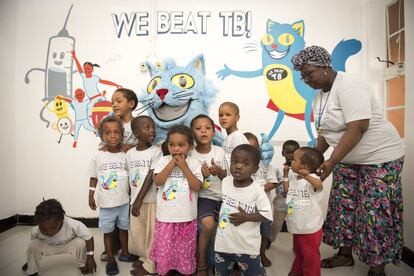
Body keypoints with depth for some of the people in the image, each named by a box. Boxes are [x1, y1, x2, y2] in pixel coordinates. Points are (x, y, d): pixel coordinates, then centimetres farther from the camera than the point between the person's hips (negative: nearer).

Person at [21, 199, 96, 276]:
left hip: (69, 245, -1)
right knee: (33, 245, -25)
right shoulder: (36, 231, -29)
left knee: (80, 242, -32)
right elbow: (32, 247, -5)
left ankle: (82, 265, -1)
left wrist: (90, 257, -33)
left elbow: (89, 237, -28)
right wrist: (30, 261, 9)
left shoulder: (74, 225, -40)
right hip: (48, 247, 2)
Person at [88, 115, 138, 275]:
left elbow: (131, 177, 0)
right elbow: (93, 178, 2)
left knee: (124, 228, 17)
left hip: (124, 202, 1)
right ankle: (110, 259, 30)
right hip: (106, 203, -1)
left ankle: (124, 253, 38)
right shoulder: (98, 156, -7)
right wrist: (91, 196, 1)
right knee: (108, 231, 13)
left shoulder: (125, 156, -6)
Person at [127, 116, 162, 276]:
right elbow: (130, 177, 9)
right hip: (135, 200, 5)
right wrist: (134, 199, 8)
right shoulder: (130, 153, 4)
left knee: (151, 232, 5)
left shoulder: (156, 151, -11)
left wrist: (139, 200, -17)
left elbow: (151, 177, -15)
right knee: (136, 231, 16)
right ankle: (145, 257, 38)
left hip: (151, 199, -5)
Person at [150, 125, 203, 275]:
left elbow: (197, 186, -13)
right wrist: (172, 164, -16)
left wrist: (184, 167, -16)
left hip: (187, 216, 0)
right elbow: (157, 181, -13)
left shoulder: (194, 163, -4)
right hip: (166, 215, 0)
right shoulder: (164, 160, -2)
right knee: (164, 248, 12)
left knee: (185, 250, 15)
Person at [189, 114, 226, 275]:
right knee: (209, 224, -26)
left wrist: (218, 171, -22)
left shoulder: (220, 152, -2)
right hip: (203, 197, -3)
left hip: (222, 196, 3)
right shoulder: (190, 155, -7)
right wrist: (201, 175, -23)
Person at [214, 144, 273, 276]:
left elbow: (266, 214, -14)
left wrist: (246, 217, -22)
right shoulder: (225, 181, -5)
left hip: (247, 245, -4)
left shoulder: (257, 190, -20)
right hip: (224, 241, 4)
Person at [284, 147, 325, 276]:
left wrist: (307, 176, -67)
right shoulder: (293, 176, 1)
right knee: (298, 251, 28)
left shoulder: (312, 178, -25)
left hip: (310, 227, -8)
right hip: (298, 226, 8)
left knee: (310, 255, 10)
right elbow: (287, 191, 14)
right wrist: (286, 176, 8)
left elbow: (319, 185, -49)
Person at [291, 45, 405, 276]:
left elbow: (357, 129, -29)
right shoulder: (320, 95, 5)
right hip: (348, 159, 8)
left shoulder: (348, 87, -21)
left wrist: (331, 162, -31)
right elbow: (327, 131, 9)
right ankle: (345, 254, 26)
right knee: (343, 207, 10)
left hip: (379, 157, -8)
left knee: (375, 215, -1)